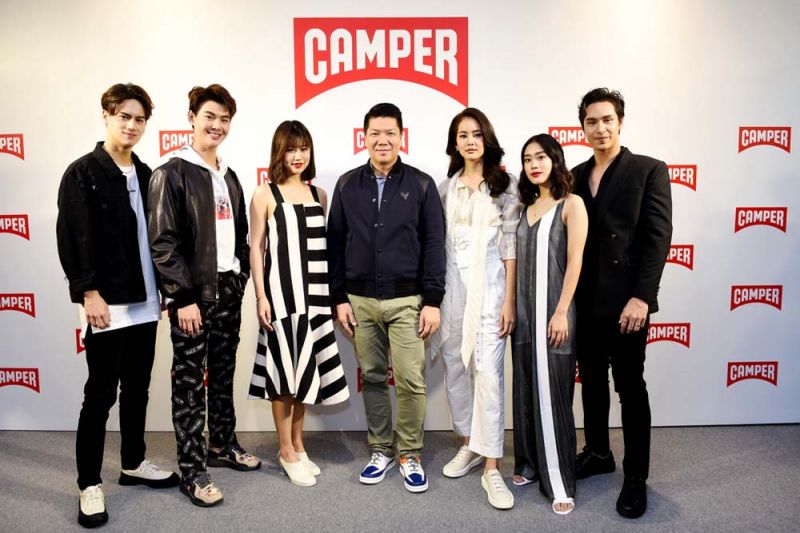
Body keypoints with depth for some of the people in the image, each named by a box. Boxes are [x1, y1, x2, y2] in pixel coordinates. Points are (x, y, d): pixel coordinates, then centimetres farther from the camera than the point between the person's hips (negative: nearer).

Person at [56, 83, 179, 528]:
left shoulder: (146, 175, 11)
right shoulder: (83, 173, -5)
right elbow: (73, 238, -11)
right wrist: (89, 292, -18)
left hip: (145, 301, 6)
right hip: (107, 303, -6)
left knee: (138, 388, 15)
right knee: (101, 393, 2)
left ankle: (134, 463, 31)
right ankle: (90, 484, 16)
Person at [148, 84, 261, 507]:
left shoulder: (228, 176, 15)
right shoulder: (171, 173, -7)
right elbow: (162, 242, -13)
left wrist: (240, 280, 8)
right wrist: (183, 296, -17)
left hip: (228, 290, 7)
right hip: (192, 294, -6)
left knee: (223, 374, 16)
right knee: (189, 382, 1)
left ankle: (222, 444, 32)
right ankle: (191, 470, 11)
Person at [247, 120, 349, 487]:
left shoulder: (318, 194, 9)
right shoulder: (265, 195, -3)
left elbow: (323, 245, 12)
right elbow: (256, 248, -5)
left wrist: (331, 291, 8)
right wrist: (261, 296, -11)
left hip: (314, 291, 5)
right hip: (281, 290, -4)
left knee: (305, 368, 11)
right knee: (285, 369, 2)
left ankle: (298, 444, 26)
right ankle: (286, 450, 17)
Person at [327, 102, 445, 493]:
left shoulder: (421, 185, 1)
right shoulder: (347, 185, 7)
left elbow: (434, 245, -1)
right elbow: (335, 244, 8)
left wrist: (433, 300, -6)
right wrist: (339, 298, 3)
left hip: (406, 300, -2)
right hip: (361, 301, 2)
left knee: (410, 381, -2)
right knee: (372, 378, 11)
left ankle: (411, 455, 17)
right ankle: (380, 450, 27)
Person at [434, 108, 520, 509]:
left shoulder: (504, 185, 0)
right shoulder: (446, 186, 11)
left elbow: (511, 245, -4)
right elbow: (437, 242, 12)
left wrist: (509, 300, -10)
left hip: (487, 283, -4)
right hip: (451, 283, 5)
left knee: (487, 372, -8)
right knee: (456, 368, 11)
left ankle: (491, 469, 0)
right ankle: (469, 445, 29)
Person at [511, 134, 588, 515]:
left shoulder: (571, 204, -4)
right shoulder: (527, 207, 13)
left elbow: (574, 262, -11)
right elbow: (520, 262, 10)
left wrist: (561, 312, -16)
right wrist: (512, 307, 4)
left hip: (553, 310, -6)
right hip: (524, 311, 6)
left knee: (553, 393, -2)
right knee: (527, 389, 11)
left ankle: (560, 482, 9)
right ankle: (530, 465, 26)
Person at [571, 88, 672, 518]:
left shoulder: (649, 170, -3)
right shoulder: (575, 176, 10)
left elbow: (658, 237, -10)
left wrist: (641, 297, -17)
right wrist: (567, 296, 4)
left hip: (625, 301, -5)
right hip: (583, 301, 5)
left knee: (630, 386, 3)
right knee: (592, 381, 15)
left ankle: (636, 477, 17)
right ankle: (598, 453, 33)